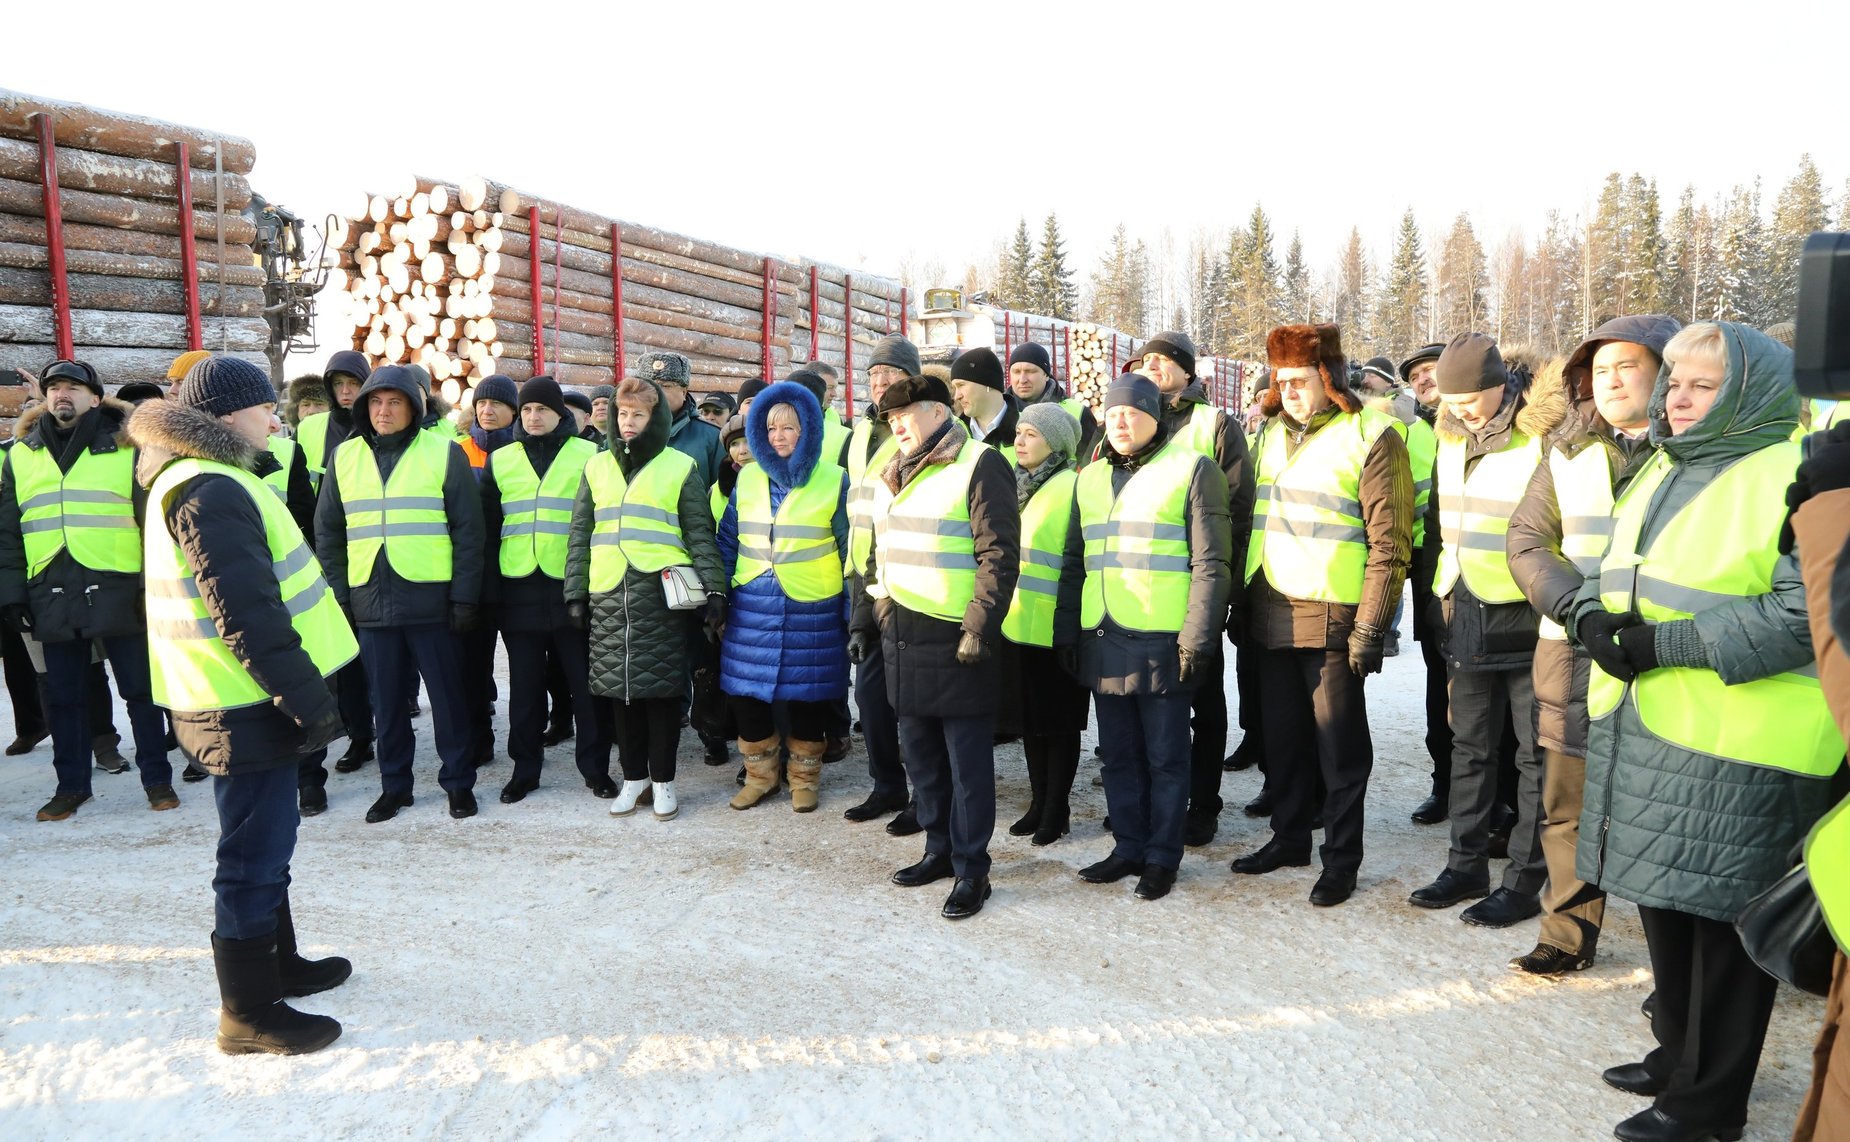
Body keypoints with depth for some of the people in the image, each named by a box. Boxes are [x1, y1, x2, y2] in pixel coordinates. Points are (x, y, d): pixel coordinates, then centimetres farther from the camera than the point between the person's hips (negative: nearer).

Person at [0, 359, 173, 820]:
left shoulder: (126, 449, 2)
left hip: (118, 592, -3)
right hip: (52, 596, 3)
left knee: (140, 690, 4)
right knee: (63, 696, 11)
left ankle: (157, 778, 15)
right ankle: (72, 784, 23)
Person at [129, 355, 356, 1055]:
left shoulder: (193, 478, 16)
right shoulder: (212, 491, -19)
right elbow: (246, 613, -26)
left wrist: (300, 690, 22)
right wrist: (307, 698, -23)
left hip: (243, 701, 11)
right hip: (246, 706, -11)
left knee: (264, 842, 21)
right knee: (255, 853, -1)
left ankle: (276, 963, 37)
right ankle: (249, 1014, 10)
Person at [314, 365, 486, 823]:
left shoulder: (444, 453, -2)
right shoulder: (344, 457, 9)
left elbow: (468, 531, -4)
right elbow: (328, 533, 13)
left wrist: (465, 596, -8)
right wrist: (338, 594, 6)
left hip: (432, 599, -3)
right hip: (371, 601, 3)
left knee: (448, 695, 5)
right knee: (386, 699, 11)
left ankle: (458, 781, 18)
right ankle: (394, 784, 24)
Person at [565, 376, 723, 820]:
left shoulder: (680, 467, 4)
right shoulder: (597, 467, 14)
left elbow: (700, 534, 1)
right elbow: (579, 534, 14)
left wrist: (714, 587, -7)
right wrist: (576, 593, 8)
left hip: (661, 595, -3)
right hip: (609, 596, 3)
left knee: (661, 687, 0)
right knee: (618, 687, 7)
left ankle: (662, 780, 14)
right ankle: (633, 777, 21)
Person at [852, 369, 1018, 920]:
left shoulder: (980, 465, -8)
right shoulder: (892, 475, 16)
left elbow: (999, 555, -14)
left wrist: (979, 629, -19)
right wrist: (864, 621, 19)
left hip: (954, 642, -8)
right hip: (901, 641, 8)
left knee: (968, 761, 2)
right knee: (921, 756, 16)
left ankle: (971, 870, 12)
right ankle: (939, 849, 31)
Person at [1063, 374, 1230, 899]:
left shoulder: (1190, 469, -3)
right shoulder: (1091, 477, 15)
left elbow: (1210, 564, -8)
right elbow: (1075, 562, 19)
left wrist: (1196, 637, -13)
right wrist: (1068, 633, 13)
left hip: (1162, 641, -5)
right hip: (1102, 641, 6)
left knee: (1165, 756, 6)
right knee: (1119, 753, 14)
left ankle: (1162, 856, 18)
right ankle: (1129, 847, 27)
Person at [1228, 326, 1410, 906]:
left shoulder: (1370, 437, -7)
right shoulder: (1272, 434, 13)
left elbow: (1389, 543, -10)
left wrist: (1370, 625, -14)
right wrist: (1242, 603, 15)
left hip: (1332, 619, -6)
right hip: (1271, 616, 6)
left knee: (1340, 745, 3)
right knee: (1283, 738, 15)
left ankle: (1341, 857, 16)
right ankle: (1289, 837, 30)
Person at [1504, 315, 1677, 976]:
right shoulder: (1568, 450, 11)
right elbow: (1527, 540, 9)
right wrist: (1571, 602, -9)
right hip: (1574, 653, 3)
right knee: (1569, 804, 10)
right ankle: (1569, 933, 25)